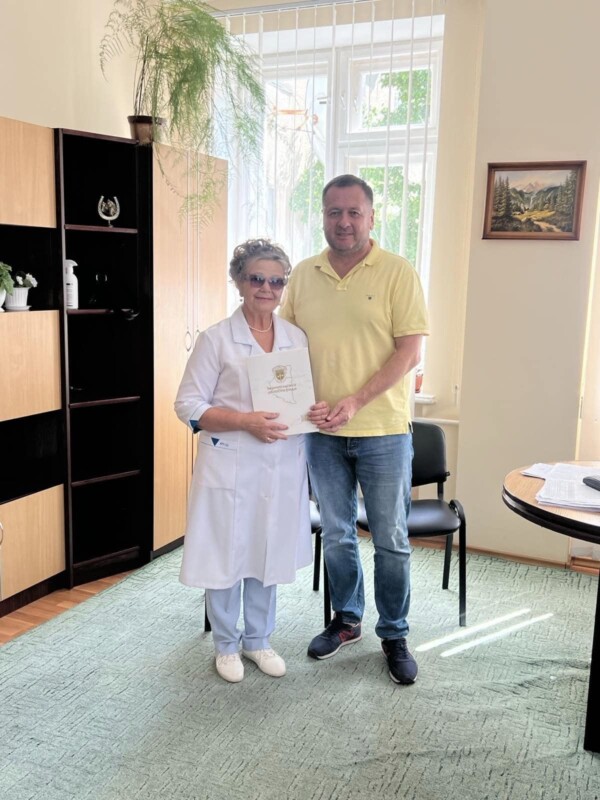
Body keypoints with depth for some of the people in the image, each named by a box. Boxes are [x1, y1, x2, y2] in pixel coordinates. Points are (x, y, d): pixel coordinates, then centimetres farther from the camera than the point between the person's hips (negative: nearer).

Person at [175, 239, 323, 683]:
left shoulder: (298, 338, 5)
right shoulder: (216, 340, -8)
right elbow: (188, 405, -9)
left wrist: (318, 412, -10)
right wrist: (245, 421, -21)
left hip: (282, 467, 4)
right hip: (230, 467, -4)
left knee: (270, 554, 15)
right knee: (226, 555, 8)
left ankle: (258, 640, 36)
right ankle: (226, 645, 31)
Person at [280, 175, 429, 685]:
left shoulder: (398, 273, -7)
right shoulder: (303, 275, 5)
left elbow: (410, 351, -11)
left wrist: (357, 401, -20)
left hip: (383, 431, -3)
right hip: (322, 431, 4)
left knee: (391, 540, 7)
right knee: (336, 534, 17)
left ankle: (394, 635, 26)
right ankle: (346, 620, 36)